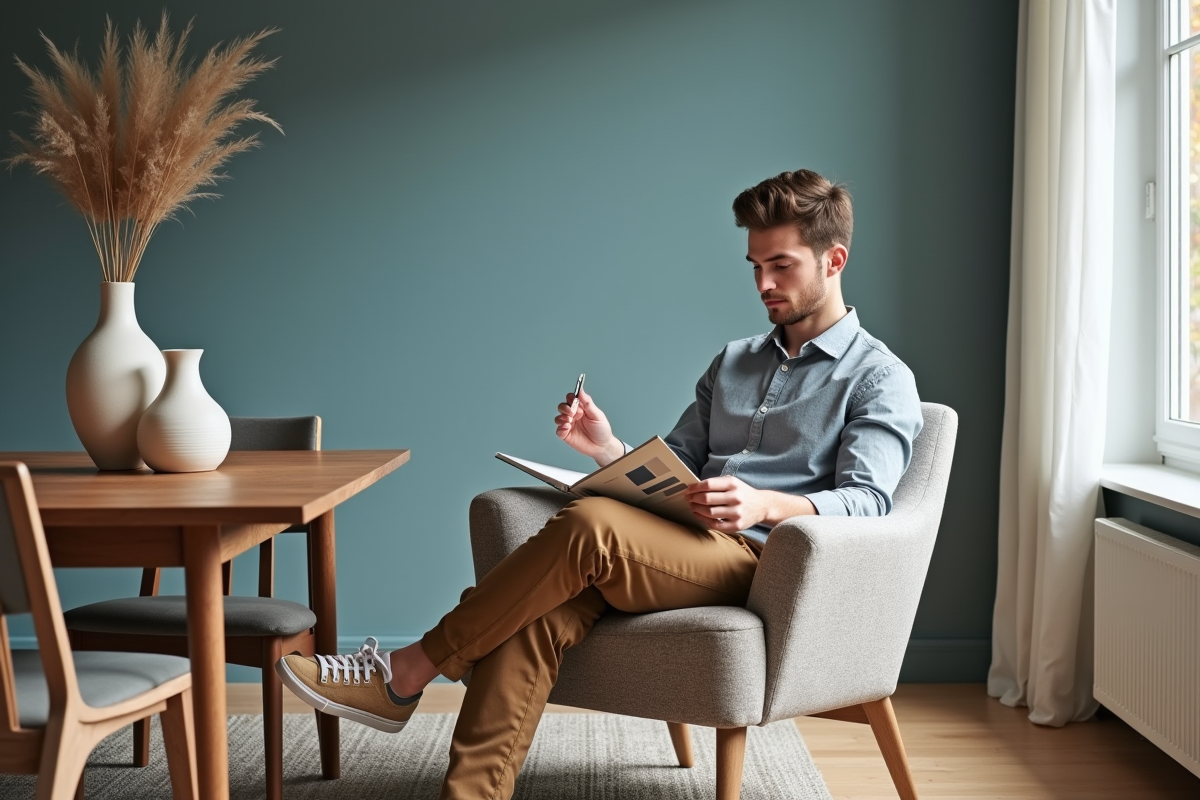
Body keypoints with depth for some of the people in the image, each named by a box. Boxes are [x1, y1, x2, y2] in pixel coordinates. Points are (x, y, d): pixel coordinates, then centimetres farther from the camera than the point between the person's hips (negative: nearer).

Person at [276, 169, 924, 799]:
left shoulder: (879, 379, 8)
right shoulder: (733, 363, 29)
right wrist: (609, 451, 3)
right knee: (538, 614, -27)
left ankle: (408, 674, -20)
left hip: (760, 562, -6)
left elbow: (867, 500, -7)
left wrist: (767, 504, -25)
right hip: (682, 552, 6)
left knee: (590, 524, -31)